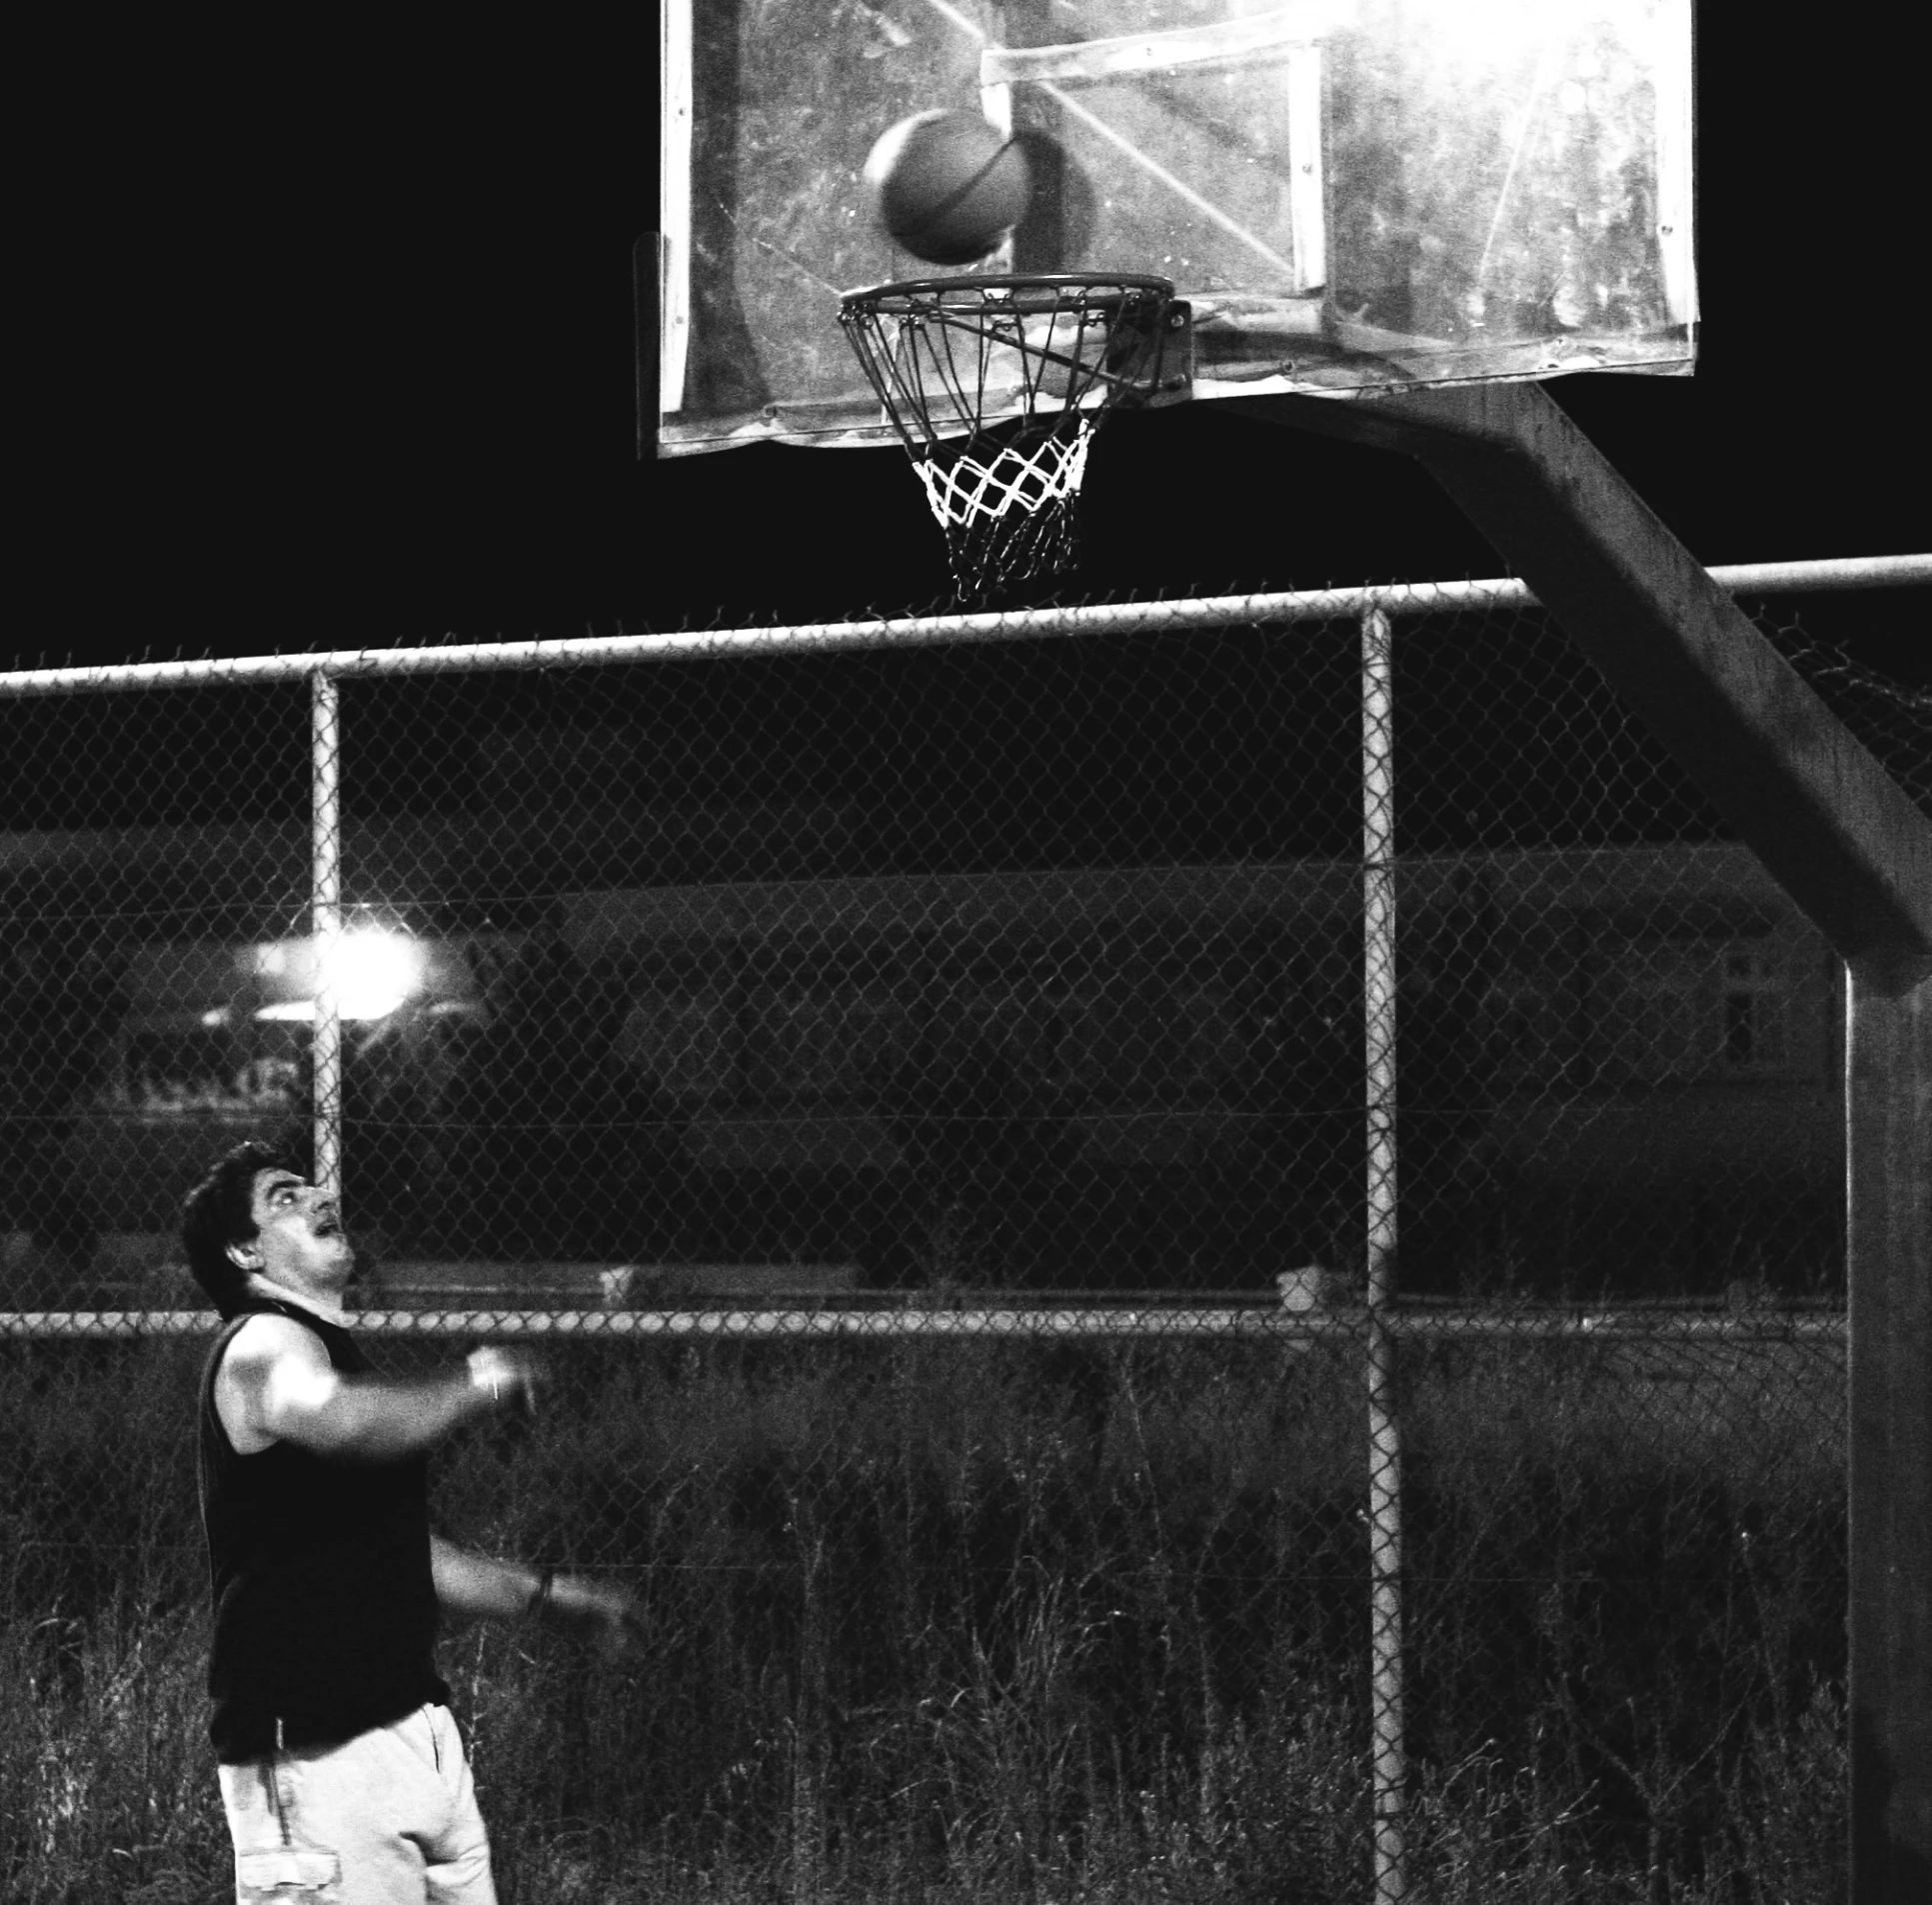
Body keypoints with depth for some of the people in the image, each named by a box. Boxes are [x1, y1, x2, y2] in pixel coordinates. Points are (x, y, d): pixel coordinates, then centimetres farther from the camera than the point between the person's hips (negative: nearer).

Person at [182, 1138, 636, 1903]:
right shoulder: (261, 1347, -10)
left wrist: (550, 1595, 32)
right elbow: (344, 1423, -34)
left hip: (413, 1722, 10)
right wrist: (478, 1386, -18)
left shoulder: (327, 1353, 22)